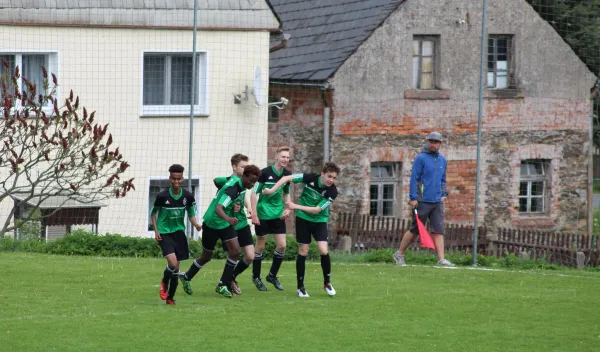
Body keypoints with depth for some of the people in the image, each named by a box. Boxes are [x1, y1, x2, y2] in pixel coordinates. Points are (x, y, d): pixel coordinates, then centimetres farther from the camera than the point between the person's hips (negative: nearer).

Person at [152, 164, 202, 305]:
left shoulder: (188, 196, -6)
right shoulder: (162, 196, -13)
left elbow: (191, 213, 8)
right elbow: (154, 213, 2)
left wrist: (195, 224, -12)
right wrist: (156, 230, -6)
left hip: (179, 232, 4)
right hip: (164, 233, -4)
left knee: (176, 267, 6)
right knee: (173, 262, -21)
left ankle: (170, 297, 20)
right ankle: (164, 283, 11)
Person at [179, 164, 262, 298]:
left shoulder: (235, 179, -4)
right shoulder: (233, 189, -30)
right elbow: (218, 208, -41)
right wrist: (228, 219, -61)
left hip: (224, 224, 8)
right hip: (211, 223, -8)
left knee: (235, 251, -8)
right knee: (206, 256, 9)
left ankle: (223, 285, -1)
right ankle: (186, 277, 34)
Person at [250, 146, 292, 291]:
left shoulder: (287, 175, 2)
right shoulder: (265, 173, -15)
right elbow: (254, 193, -12)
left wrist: (287, 208, 2)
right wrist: (254, 214, -17)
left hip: (278, 215, 5)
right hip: (263, 214, -5)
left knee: (282, 245, 0)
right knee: (260, 246, 4)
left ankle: (272, 275, 18)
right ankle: (256, 277, 20)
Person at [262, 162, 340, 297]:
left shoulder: (332, 192, -20)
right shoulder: (311, 178, -19)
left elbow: (317, 210, -20)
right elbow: (287, 178, -10)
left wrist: (296, 206, -23)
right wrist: (272, 190, -16)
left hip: (319, 220, 0)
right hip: (303, 219, 0)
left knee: (324, 251, -15)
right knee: (303, 252, 1)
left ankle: (327, 283, 7)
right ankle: (300, 287, 12)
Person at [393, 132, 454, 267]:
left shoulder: (442, 160, 13)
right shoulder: (421, 158, -6)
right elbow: (414, 178, -9)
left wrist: (444, 194, 10)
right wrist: (413, 198, -14)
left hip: (437, 202, 5)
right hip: (423, 201, -5)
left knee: (439, 230, -4)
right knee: (415, 230, 2)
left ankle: (441, 259, -9)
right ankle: (399, 254, 16)